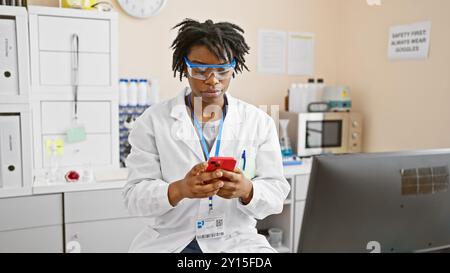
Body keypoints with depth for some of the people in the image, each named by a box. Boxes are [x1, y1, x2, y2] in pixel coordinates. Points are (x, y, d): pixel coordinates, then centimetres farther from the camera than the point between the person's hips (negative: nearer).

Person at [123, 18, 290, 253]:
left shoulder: (260, 122, 3)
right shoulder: (152, 121, 0)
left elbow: (276, 195, 1)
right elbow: (135, 196, -4)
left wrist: (247, 190, -20)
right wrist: (179, 190, -23)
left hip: (237, 240, 1)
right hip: (168, 241, 0)